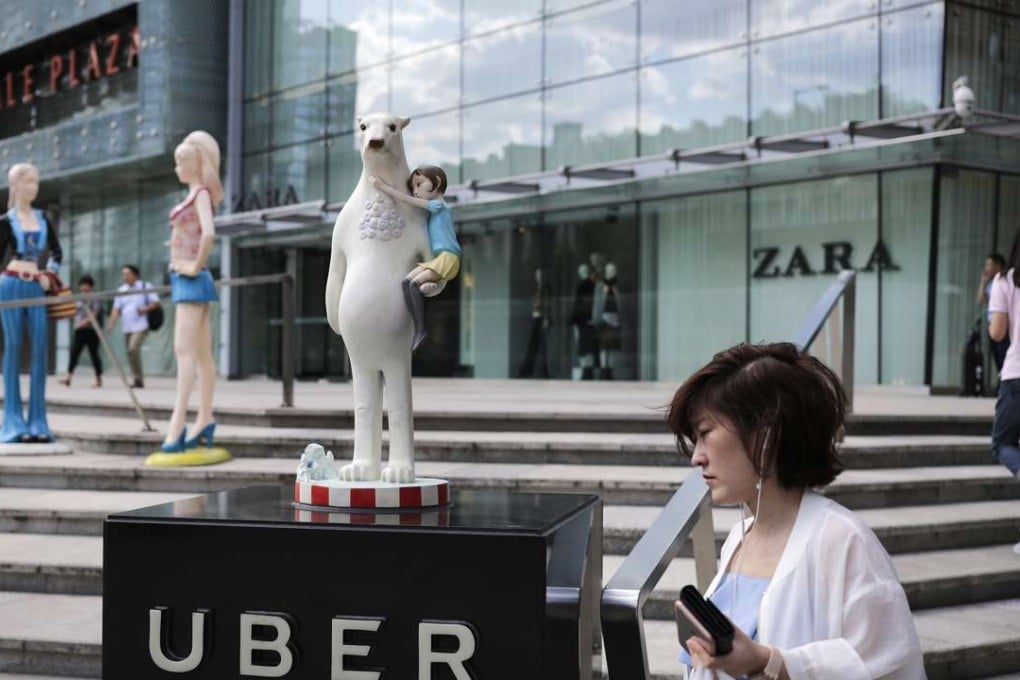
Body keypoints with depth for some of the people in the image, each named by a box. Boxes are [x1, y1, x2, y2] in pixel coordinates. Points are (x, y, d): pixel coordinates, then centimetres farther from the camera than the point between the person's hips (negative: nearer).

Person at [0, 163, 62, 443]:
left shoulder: (45, 219, 13)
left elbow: (57, 252, 18)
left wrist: (50, 274, 3)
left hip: (36, 288, 3)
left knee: (40, 350, -2)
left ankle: (37, 422, 1)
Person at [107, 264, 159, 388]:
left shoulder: (145, 287, 1)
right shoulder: (121, 290, 14)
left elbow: (156, 302, 0)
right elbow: (116, 309, 10)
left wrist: (145, 309, -17)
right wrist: (111, 324, -2)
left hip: (141, 325, -6)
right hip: (127, 327, 6)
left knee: (133, 348, -21)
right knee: (130, 351, 4)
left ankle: (138, 378, -13)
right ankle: (138, 380, 13)